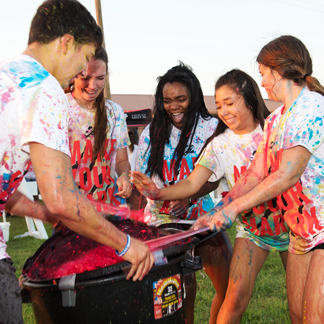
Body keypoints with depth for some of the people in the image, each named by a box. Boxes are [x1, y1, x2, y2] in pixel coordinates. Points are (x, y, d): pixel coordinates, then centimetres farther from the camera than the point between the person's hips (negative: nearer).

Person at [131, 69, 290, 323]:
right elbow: (192, 183, -12)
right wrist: (160, 193, -29)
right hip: (251, 230, 0)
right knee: (236, 296, -9)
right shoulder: (220, 144, -6)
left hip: (289, 223, 0)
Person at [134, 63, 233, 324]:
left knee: (229, 286, 0)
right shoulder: (152, 133, 5)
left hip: (201, 216, 0)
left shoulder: (211, 128, 0)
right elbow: (142, 178, 9)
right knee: (183, 289, -6)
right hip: (162, 220, 0)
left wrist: (187, 199, -20)